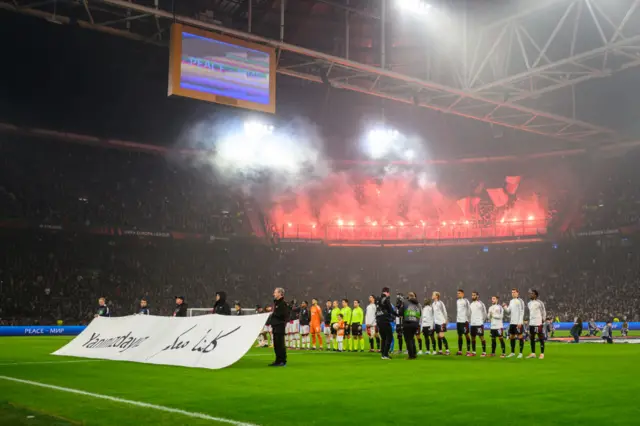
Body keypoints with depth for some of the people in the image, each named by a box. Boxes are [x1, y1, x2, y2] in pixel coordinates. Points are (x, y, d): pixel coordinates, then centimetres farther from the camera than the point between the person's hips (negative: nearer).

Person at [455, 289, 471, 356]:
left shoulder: (465, 301, -7)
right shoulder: (457, 301, 13)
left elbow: (469, 310, -8)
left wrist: (468, 320, -11)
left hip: (464, 321, -7)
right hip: (458, 321, 7)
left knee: (466, 335, -2)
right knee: (459, 335, 8)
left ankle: (468, 350, 3)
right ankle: (460, 351, 12)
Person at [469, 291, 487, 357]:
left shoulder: (480, 304, -6)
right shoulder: (471, 304, 14)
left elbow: (485, 313, -2)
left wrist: (482, 320, -1)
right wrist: (469, 320, 13)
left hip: (479, 324, -7)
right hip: (472, 324, 7)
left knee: (481, 337, -5)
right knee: (473, 338, 9)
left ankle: (484, 352, -2)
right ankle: (473, 352, 17)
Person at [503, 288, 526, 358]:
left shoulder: (520, 301, -7)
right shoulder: (511, 301, 15)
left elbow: (522, 312, -12)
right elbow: (508, 312, 16)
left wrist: (520, 322, -18)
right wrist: (505, 307, -3)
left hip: (518, 323, -8)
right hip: (512, 322, 8)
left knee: (520, 337, -2)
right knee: (511, 337, 10)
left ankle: (521, 353, 3)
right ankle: (512, 353, 18)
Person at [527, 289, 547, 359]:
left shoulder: (539, 303, -8)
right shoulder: (529, 303, 14)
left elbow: (544, 312, -5)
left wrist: (543, 320, -9)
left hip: (538, 323, -7)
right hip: (531, 323, 7)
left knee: (541, 338, -1)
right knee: (531, 338, 9)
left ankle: (542, 354, 2)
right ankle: (533, 353, 16)